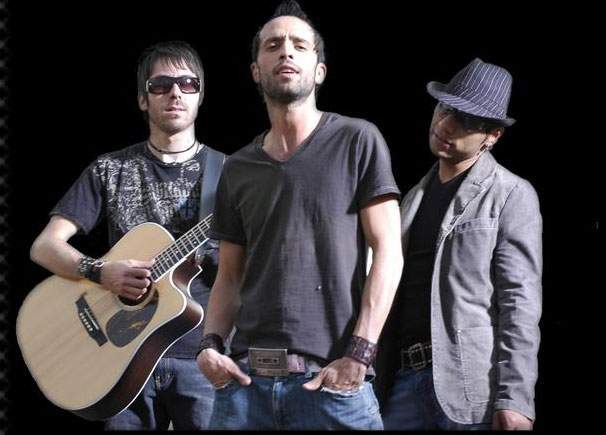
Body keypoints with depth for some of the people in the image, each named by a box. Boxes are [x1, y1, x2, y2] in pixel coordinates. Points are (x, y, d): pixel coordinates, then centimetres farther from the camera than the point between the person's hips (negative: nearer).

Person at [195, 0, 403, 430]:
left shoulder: (357, 141, 1)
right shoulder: (238, 169, 13)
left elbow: (388, 253, -4)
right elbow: (229, 277, 16)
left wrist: (359, 354, -13)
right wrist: (211, 343, -2)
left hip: (332, 379, -4)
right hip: (246, 375, 4)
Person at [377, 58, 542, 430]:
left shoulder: (511, 196, -1)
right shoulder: (416, 196, 19)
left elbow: (520, 303, -9)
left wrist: (514, 400, -17)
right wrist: (382, 378, 10)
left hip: (471, 384, -5)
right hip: (406, 379, 6)